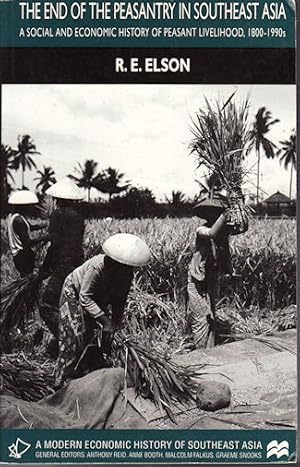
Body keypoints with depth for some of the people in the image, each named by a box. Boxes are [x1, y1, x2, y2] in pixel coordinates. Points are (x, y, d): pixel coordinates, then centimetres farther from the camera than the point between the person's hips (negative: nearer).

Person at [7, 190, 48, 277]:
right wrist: (43, 238, -15)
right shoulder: (18, 220, -22)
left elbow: (29, 227, 20)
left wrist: (44, 224, 6)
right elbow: (27, 243, -24)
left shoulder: (11, 216, 9)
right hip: (23, 256, -10)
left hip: (17, 254, 10)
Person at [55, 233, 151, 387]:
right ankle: (62, 383, 1)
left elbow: (120, 300, -9)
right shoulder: (97, 267, -40)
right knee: (74, 338, -10)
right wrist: (105, 321, -40)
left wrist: (116, 323, -17)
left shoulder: (127, 273, -20)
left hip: (99, 298, 6)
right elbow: (85, 297, -36)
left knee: (106, 335, 0)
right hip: (75, 292, -6)